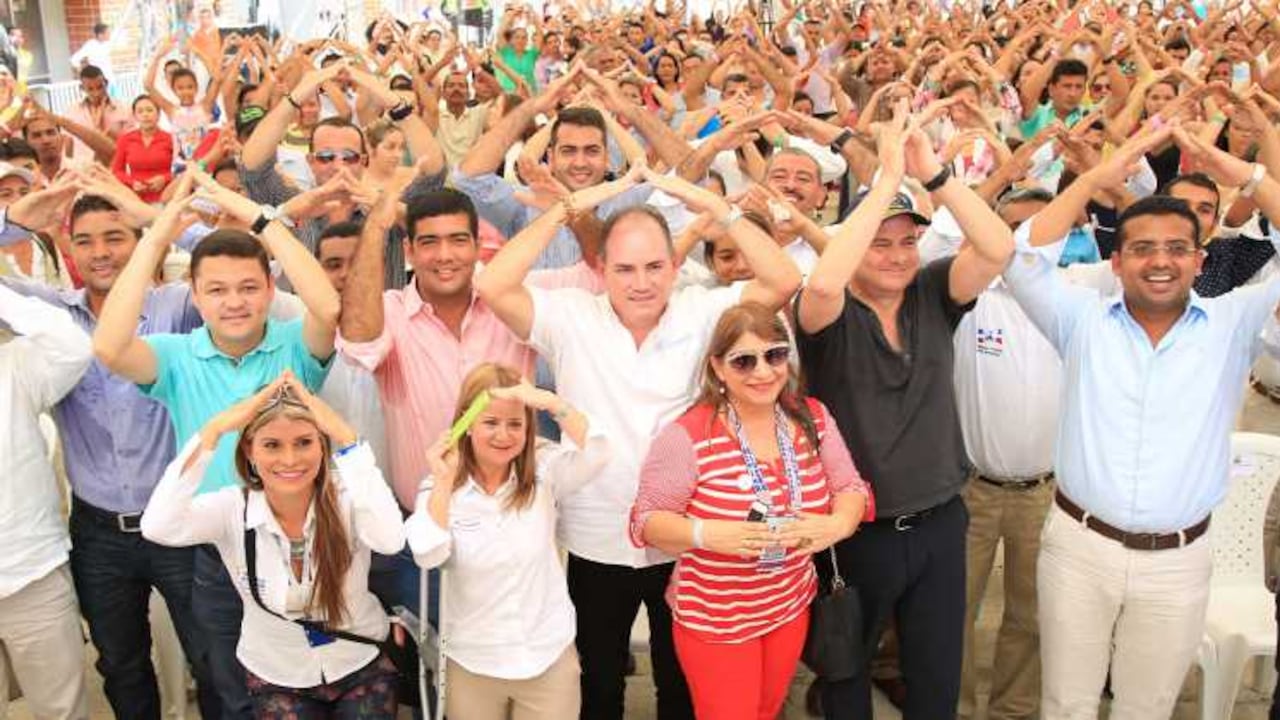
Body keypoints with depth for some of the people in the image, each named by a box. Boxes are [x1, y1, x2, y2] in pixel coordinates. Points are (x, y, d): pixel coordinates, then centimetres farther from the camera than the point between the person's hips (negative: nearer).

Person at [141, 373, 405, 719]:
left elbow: (390, 540, -41)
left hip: (361, 669, 0)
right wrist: (214, 429, -32)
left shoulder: (346, 499, -20)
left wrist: (345, 437, -37)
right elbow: (158, 528, -34)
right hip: (278, 681, 1)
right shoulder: (232, 509, -16)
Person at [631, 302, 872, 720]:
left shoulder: (813, 418, -5)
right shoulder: (688, 436, -21)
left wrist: (837, 524, -19)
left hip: (792, 606, 5)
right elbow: (646, 520, -15)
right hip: (713, 619, -5)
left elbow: (850, 488, 3)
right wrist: (707, 534, -33)